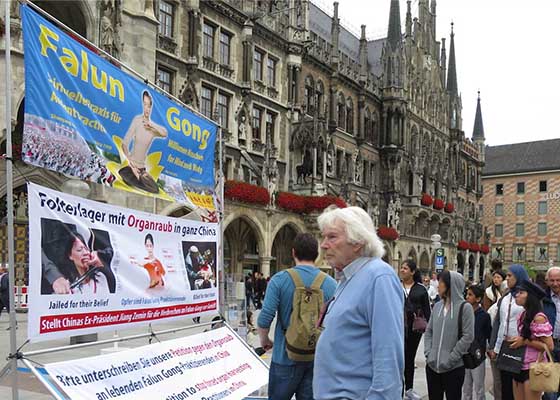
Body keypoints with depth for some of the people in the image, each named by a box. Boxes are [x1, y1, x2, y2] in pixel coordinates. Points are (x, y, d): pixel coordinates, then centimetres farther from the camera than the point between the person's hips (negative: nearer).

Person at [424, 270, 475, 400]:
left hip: (454, 367, -5)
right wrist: (428, 353, -1)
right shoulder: (437, 306, 8)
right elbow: (429, 331, 12)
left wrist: (450, 359, -14)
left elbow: (468, 337, -12)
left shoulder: (464, 308, -7)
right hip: (432, 365, 5)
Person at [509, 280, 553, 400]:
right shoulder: (522, 315, 8)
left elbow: (549, 346, -18)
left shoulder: (538, 318, -17)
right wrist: (516, 340, 6)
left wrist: (524, 342, -17)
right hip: (519, 366, 8)